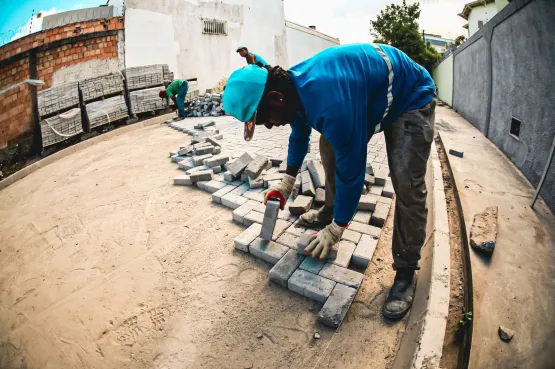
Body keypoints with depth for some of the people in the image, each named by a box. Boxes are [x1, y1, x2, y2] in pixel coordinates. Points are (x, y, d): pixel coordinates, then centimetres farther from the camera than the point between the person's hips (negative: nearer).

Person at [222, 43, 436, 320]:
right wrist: (287, 181, 8)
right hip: (370, 94, 9)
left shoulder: (331, 103, -42)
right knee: (330, 146, 7)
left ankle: (406, 271, -4)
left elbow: (351, 168, -34)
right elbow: (299, 131, 7)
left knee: (406, 184, -20)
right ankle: (330, 211, 25)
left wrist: (336, 229, -21)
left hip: (409, 99, -8)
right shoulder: (294, 84, -12)